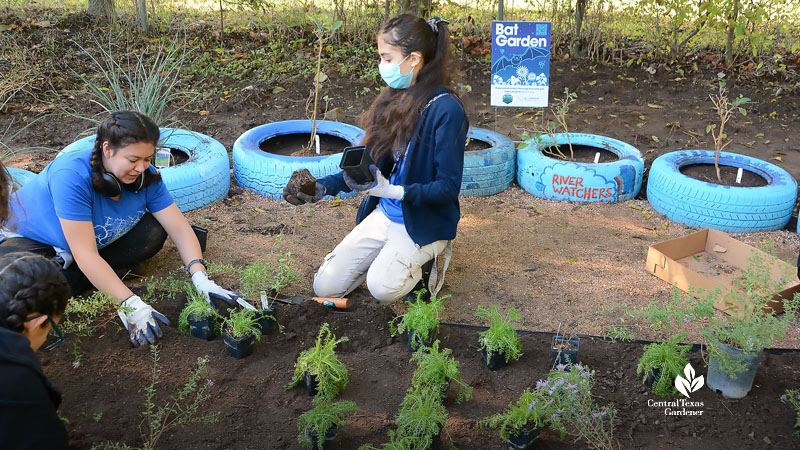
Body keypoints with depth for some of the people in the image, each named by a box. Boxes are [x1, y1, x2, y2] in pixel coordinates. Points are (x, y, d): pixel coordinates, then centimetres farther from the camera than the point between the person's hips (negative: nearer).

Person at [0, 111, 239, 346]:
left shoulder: (145, 176, -17)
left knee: (153, 232, -16)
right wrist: (131, 305, -40)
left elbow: (179, 229, -15)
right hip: (30, 240, -6)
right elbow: (85, 254, -37)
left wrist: (200, 278, -31)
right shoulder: (72, 176, -36)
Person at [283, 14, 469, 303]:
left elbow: (448, 187, -19)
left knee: (382, 287, -28)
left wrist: (393, 191, -30)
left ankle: (430, 256, 2)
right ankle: (392, 254, 19)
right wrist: (322, 188, -2)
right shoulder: (395, 100, 3)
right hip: (384, 214, 7)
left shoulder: (446, 110, -20)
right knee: (325, 287, -1)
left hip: (425, 222, -6)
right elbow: (373, 165, 9)